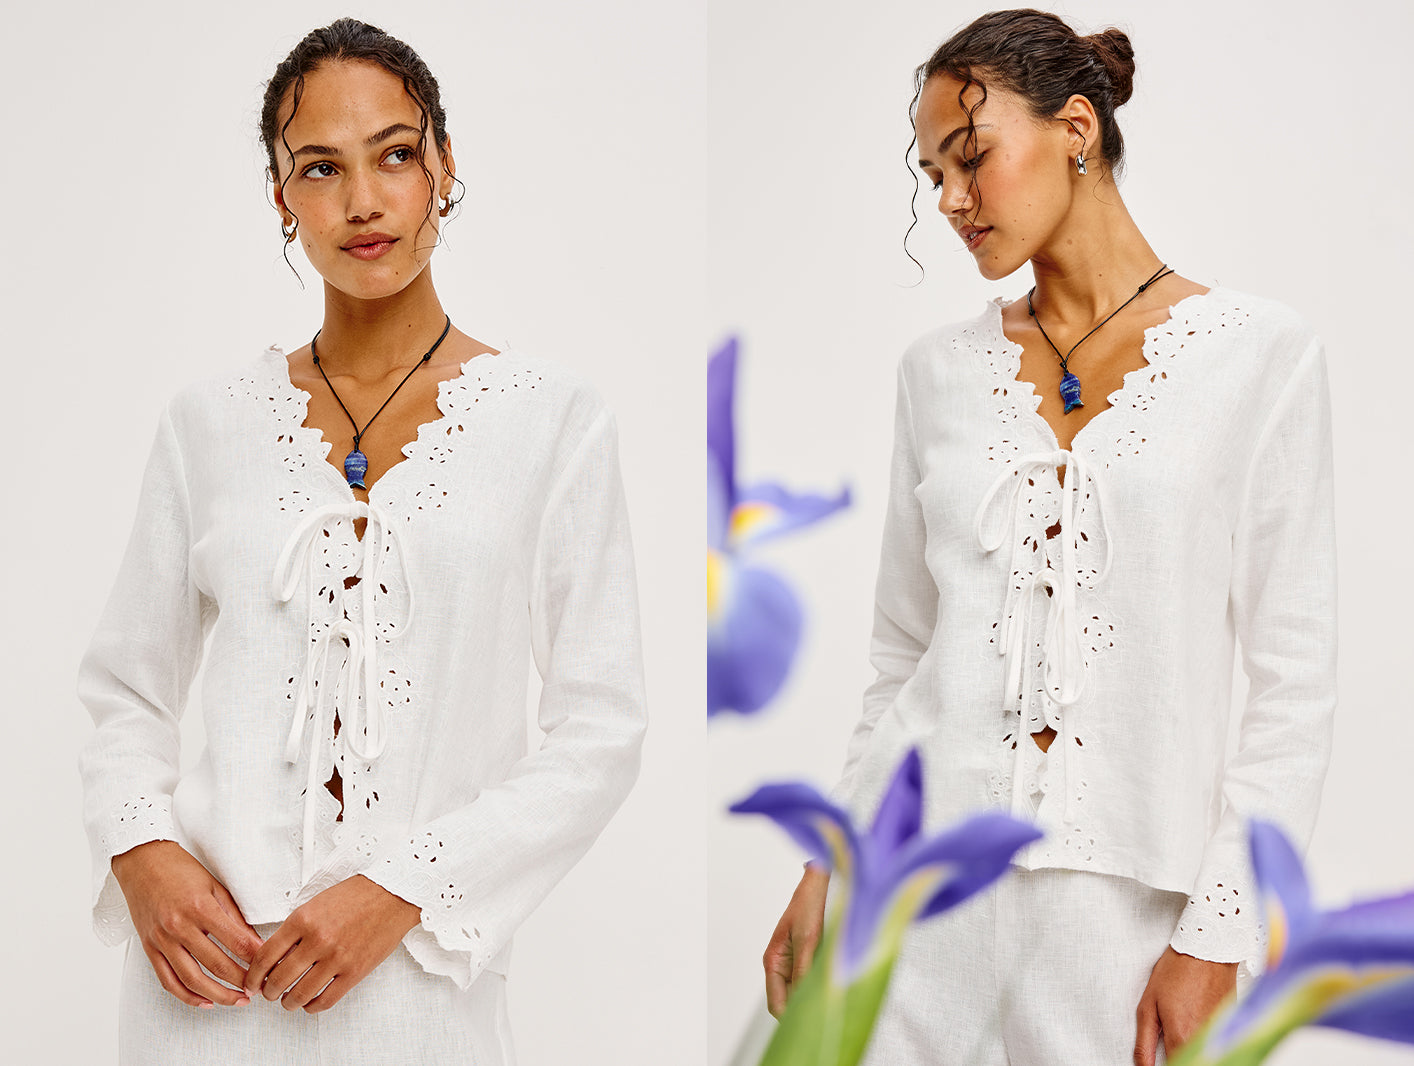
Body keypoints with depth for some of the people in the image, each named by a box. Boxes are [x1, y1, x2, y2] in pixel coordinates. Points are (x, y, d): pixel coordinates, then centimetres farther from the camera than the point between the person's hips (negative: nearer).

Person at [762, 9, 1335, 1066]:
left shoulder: (1261, 354, -3)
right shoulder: (941, 369, 8)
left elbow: (1294, 681, -4)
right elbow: (902, 658, 12)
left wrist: (1216, 935, -9)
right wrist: (823, 876, 7)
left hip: (1126, 894, -3)